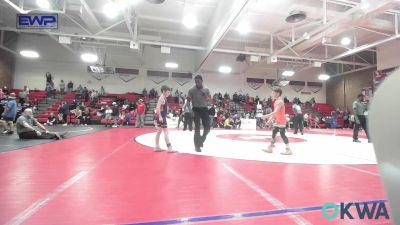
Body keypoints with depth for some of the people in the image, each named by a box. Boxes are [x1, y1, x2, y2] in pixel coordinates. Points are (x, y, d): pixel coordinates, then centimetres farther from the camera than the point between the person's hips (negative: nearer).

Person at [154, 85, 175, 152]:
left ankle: (157, 147, 21)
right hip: (161, 117, -11)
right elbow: (158, 108, -24)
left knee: (159, 132, 13)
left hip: (162, 116, 11)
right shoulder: (161, 98, -15)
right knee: (166, 131, -10)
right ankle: (169, 148, -8)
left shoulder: (164, 98, 15)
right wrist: (160, 117, -28)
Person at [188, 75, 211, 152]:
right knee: (197, 128, 0)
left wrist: (207, 98, -16)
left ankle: (201, 140, 31)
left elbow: (209, 100, 8)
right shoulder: (192, 90, -5)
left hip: (204, 109, 3)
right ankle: (197, 146, 11)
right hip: (196, 109, -3)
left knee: (207, 128, 4)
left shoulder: (206, 89, 3)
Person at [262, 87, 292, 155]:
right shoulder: (276, 101, 14)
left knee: (282, 135, -7)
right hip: (277, 121, 10)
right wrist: (270, 119, 12)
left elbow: (276, 112, -30)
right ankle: (270, 148, 18)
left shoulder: (280, 101, -17)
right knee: (274, 134, 12)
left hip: (281, 121, -10)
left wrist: (267, 116, -35)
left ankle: (288, 150, 0)